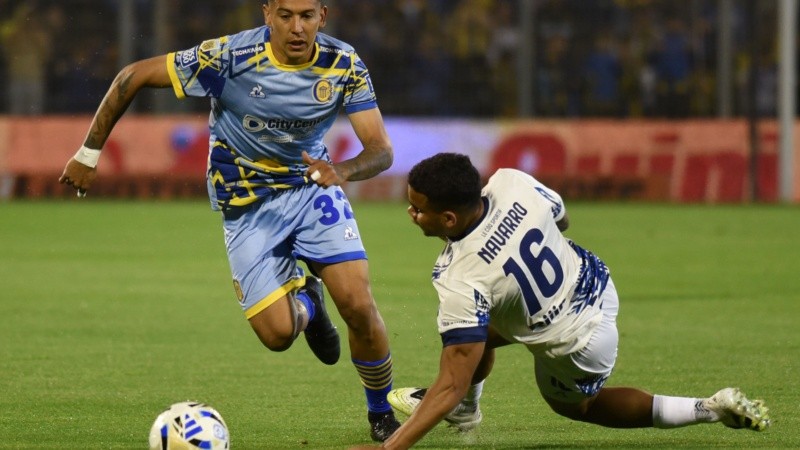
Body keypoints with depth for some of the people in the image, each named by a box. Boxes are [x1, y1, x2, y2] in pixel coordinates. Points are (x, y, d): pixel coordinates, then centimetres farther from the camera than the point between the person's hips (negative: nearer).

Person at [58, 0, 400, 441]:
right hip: (246, 202, -2)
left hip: (313, 185, 2)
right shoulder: (230, 57, -23)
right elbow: (133, 76, -16)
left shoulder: (343, 65, -15)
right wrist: (89, 153, -13)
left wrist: (342, 171, -39)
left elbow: (381, 151, -16)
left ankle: (381, 414, 12)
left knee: (358, 305, -15)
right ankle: (303, 300, 25)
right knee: (277, 334, -14)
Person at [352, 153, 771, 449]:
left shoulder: (461, 281, -37)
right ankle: (463, 409, 43)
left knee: (574, 403, 26)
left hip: (577, 344, -7)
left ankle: (708, 409, 20)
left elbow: (453, 384, -36)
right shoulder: (512, 183, -20)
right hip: (593, 283, 7)